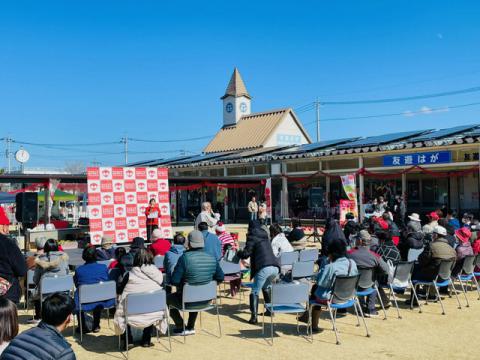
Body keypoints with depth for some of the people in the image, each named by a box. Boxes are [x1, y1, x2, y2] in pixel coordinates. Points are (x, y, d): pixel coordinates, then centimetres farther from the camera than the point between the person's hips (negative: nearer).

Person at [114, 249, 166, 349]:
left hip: (133, 316, -2)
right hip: (153, 315, 2)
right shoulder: (157, 273, -4)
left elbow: (119, 291, 3)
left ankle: (128, 341, 30)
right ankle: (146, 341, 34)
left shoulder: (130, 275, -10)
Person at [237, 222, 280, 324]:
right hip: (275, 267, 7)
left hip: (264, 267, -7)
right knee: (265, 287, 29)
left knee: (255, 291, 0)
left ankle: (254, 316, -9)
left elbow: (246, 253, 1)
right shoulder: (265, 236, 25)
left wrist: (238, 253, 23)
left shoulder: (252, 236, 6)